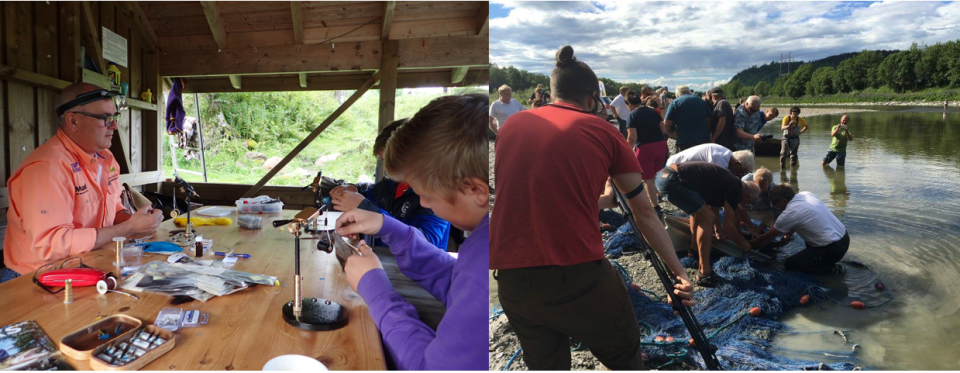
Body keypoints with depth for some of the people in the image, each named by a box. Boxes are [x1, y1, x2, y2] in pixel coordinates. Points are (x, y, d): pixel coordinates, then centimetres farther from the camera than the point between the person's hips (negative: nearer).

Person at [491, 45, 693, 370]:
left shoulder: (511, 126, 11)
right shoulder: (603, 132, 4)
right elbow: (644, 213, 9)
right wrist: (678, 270, 17)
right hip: (579, 277, -3)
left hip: (511, 282, 4)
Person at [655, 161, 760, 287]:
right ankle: (704, 274, -8)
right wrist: (743, 244, 17)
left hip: (665, 174, 10)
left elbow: (738, 209, 45)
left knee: (699, 208, 30)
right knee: (707, 218, -7)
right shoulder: (734, 189, -1)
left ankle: (694, 249, 36)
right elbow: (728, 225, 1)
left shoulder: (728, 183, 26)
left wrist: (751, 228, 57)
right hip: (671, 180, -10)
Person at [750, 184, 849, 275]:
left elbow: (767, 238, -4)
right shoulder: (806, 194, 3)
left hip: (833, 249, -8)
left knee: (789, 264, 4)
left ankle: (831, 269, -1)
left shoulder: (788, 214, -17)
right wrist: (788, 234, 22)